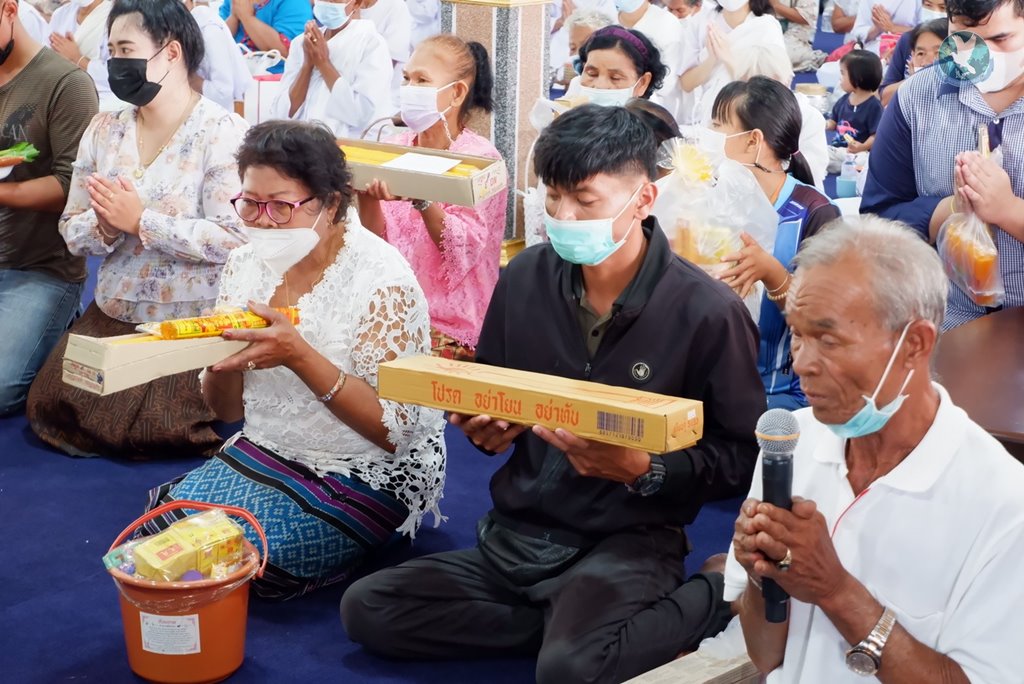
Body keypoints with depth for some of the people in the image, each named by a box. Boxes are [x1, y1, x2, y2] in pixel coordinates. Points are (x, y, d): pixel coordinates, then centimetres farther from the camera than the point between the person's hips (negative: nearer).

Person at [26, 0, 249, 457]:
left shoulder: (222, 132, -13)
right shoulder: (104, 129, 6)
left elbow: (235, 237, -22)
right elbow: (72, 232, 6)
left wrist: (142, 220, -22)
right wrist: (104, 228, -17)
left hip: (193, 322, -6)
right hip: (112, 315, 6)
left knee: (144, 431, -15)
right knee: (49, 408, -3)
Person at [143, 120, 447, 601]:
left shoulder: (380, 278, -18)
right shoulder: (246, 264, 0)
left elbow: (394, 429, -21)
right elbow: (229, 411, 6)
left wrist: (298, 355, -31)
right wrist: (222, 357, -18)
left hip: (369, 471, -5)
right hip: (266, 450, 6)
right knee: (165, 524, -15)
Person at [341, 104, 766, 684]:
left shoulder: (708, 311, -13)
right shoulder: (526, 278, 2)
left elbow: (743, 457, -7)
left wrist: (644, 471, -23)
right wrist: (487, 432, -6)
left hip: (628, 544, -6)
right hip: (516, 537, 6)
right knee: (366, 609, -9)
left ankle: (710, 599, -7)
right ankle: (574, 625, -6)